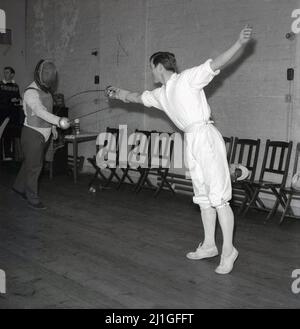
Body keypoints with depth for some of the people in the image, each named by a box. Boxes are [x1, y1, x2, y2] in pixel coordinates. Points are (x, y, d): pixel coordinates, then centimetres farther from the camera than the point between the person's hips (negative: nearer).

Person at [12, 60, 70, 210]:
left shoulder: (46, 90, 8)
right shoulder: (31, 92, -21)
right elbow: (40, 111, -38)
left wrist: (52, 127, 19)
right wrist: (59, 120, -51)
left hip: (43, 134, 8)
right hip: (32, 133, -8)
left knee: (29, 163, 18)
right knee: (34, 166, -5)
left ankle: (19, 187, 35)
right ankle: (32, 198, 4)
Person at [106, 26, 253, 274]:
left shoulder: (187, 78, -4)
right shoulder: (161, 94, 18)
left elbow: (217, 63, -12)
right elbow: (137, 97, 36)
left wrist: (240, 44, -24)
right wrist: (118, 94, 45)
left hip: (205, 135, -8)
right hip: (191, 140, 8)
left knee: (218, 196, -8)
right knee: (203, 196, 12)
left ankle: (228, 250, -2)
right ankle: (209, 245, 20)